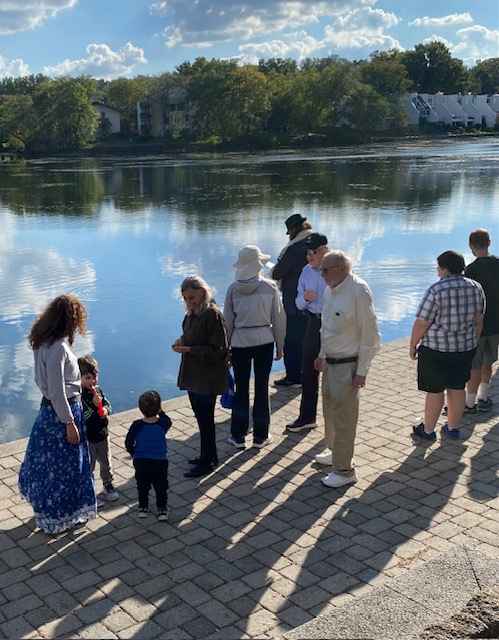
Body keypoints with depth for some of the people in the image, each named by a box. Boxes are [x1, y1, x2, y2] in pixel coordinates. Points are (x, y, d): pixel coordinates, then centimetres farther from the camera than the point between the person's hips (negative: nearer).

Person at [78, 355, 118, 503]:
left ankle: (108, 484, 40)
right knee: (88, 466, 6)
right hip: (87, 438, -6)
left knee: (106, 462, 20)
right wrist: (93, 405, -32)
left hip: (102, 434, 6)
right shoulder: (79, 395, -20)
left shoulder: (98, 390, 1)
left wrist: (105, 410, -10)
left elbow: (107, 403, 12)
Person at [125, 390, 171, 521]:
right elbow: (168, 421, 10)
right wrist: (161, 412, 14)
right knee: (161, 486, 14)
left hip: (140, 461, 0)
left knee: (142, 486, 20)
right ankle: (162, 510, 20)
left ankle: (143, 508, 30)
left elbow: (128, 442, -8)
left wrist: (132, 452, 10)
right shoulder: (163, 424, -16)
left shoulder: (137, 425, -18)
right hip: (160, 461, 0)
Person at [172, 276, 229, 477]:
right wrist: (182, 340, -1)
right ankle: (209, 455, 33)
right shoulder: (192, 313, 6)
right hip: (193, 374, 9)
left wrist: (189, 349, -22)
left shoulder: (213, 315, -20)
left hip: (208, 377, -9)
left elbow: (218, 350, -20)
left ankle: (207, 462, 14)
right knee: (200, 415, 18)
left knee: (205, 419, 1)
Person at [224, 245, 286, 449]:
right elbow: (278, 318, -1)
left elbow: (228, 321, 2)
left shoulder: (233, 289, -3)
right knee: (262, 388, 8)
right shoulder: (269, 287, -5)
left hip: (240, 342, 1)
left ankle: (238, 436, 15)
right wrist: (279, 346, 10)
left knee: (241, 389, 9)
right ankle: (260, 436, 15)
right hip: (264, 340, 0)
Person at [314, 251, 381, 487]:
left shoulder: (358, 292, -20)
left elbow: (370, 335, -18)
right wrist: (322, 355, 21)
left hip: (348, 365, -8)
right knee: (330, 412, 20)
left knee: (343, 417, -1)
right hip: (330, 361, 8)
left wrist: (361, 371, -17)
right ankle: (335, 451, 41)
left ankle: (344, 470, 11)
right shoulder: (330, 290, 5)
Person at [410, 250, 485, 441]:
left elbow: (421, 323, -15)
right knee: (457, 388, 15)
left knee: (434, 390, 5)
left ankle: (428, 430, 18)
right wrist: (473, 343, 22)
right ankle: (452, 428, 27)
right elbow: (479, 320, 9)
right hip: (466, 347, 6)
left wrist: (412, 345, -2)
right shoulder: (475, 288, 0)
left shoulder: (436, 290, -19)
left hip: (437, 349, -6)